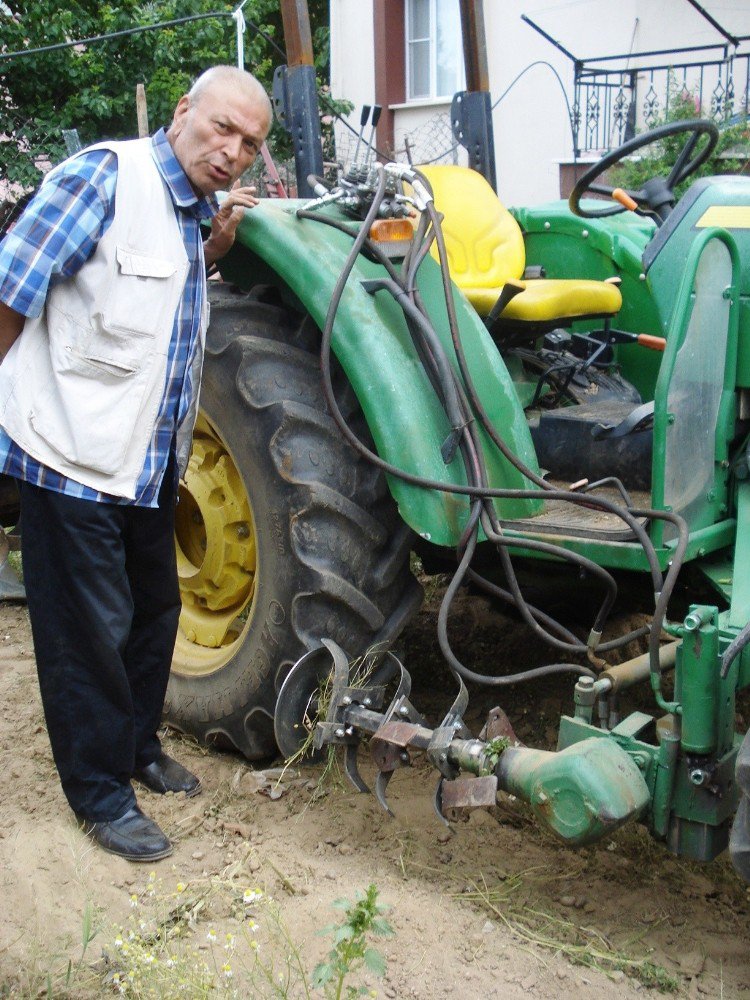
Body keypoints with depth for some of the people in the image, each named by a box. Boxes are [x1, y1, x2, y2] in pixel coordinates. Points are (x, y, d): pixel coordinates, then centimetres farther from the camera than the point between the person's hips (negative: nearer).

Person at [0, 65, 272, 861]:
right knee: (92, 630, 4)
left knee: (153, 612, 19)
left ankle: (137, 746, 39)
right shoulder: (103, 176, -16)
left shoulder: (196, 210, 8)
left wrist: (218, 241, 4)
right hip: (74, 455, -8)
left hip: (149, 459, 8)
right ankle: (99, 791, 21)